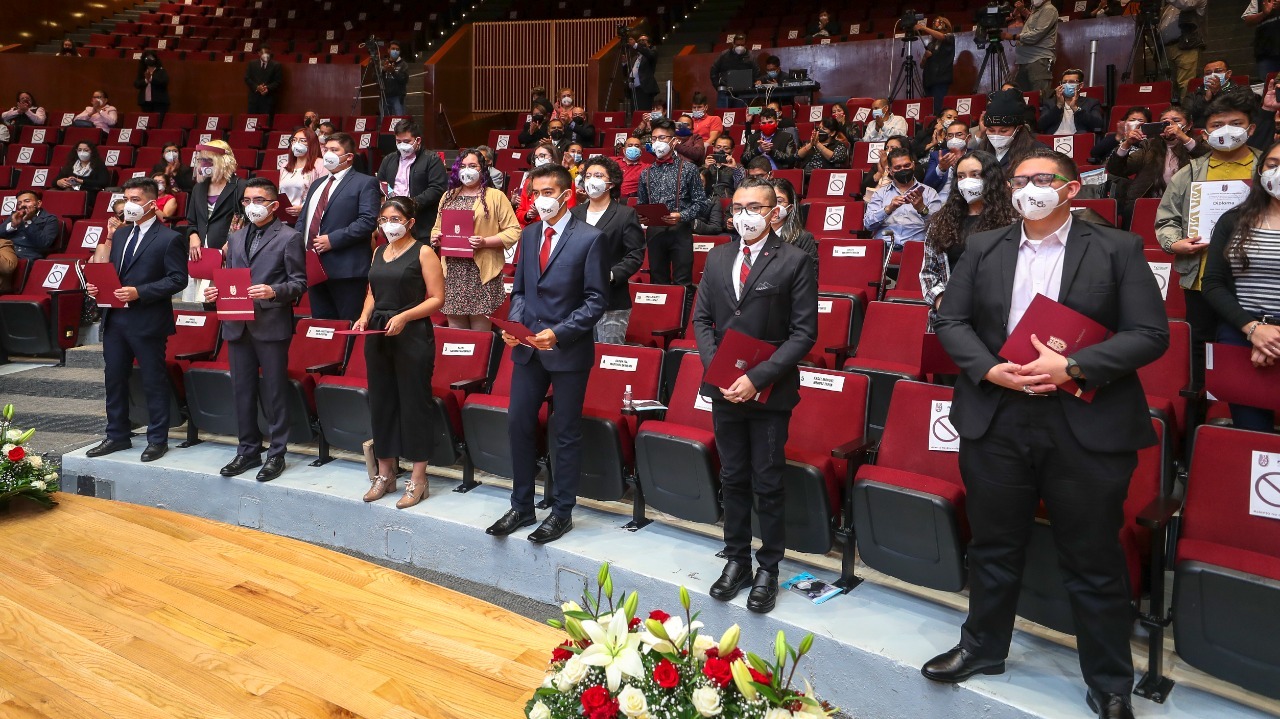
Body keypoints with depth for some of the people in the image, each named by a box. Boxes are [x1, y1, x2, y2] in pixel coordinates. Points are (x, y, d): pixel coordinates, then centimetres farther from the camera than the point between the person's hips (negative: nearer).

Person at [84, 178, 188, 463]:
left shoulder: (169, 239, -8)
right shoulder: (120, 234, 15)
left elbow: (178, 279, -14)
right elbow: (111, 270, 21)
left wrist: (139, 292, -20)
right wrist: (96, 285, 1)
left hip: (148, 321, -7)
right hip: (115, 319, 8)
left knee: (154, 381, 2)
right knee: (114, 379, 13)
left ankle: (158, 440, 13)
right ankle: (117, 436, 26)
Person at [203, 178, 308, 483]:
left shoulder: (289, 237, -2)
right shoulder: (236, 238, 17)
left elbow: (299, 282, -6)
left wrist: (274, 291, -23)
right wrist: (216, 291, 1)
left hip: (272, 324, -6)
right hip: (238, 325, 6)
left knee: (274, 392, 1)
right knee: (242, 391, 11)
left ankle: (276, 454, 11)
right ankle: (248, 451, 23)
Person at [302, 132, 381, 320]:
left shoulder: (364, 183, -2)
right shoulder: (317, 184, 23)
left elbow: (368, 221, -14)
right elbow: (303, 218, 26)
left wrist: (333, 240, -18)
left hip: (345, 269, -8)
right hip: (315, 268, 8)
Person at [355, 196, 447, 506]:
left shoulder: (423, 253, -5)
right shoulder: (379, 252, 14)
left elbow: (437, 298, -10)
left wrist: (404, 316, -20)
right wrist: (364, 317, 2)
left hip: (413, 335, -6)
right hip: (378, 335, 7)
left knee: (414, 404, -2)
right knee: (381, 402, 10)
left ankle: (418, 480, 8)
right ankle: (385, 473, 22)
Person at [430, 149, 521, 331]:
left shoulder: (495, 196, 1)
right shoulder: (448, 196, 18)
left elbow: (514, 231, -5)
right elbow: (437, 228, 25)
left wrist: (485, 242, -18)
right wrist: (435, 237, 1)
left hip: (481, 272, -4)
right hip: (452, 272, 5)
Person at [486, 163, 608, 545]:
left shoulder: (589, 238, -9)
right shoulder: (529, 235, 10)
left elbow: (596, 300, -10)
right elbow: (519, 290, 16)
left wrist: (558, 332, -19)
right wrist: (514, 323, -3)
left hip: (569, 349, -6)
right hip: (528, 346, 6)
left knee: (566, 433, 6)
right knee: (519, 423, 10)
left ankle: (562, 512, 20)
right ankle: (521, 506, 25)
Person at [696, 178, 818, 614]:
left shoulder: (794, 261, -6)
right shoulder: (717, 258, 8)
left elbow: (804, 332, -10)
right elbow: (701, 319, 10)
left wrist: (757, 377, -18)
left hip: (770, 391, -4)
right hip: (724, 388, 4)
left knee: (768, 484, 6)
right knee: (733, 479, 14)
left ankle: (768, 568, 21)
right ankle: (736, 560, 29)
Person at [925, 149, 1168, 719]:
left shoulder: (1117, 249, 0)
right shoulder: (982, 248, 8)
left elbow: (1150, 334, -5)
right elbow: (951, 320, 6)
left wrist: (1073, 367, -18)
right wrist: (989, 369, -11)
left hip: (1087, 428, -2)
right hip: (995, 421, 3)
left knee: (1094, 562, 8)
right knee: (993, 546, 16)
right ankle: (982, 647, 36)